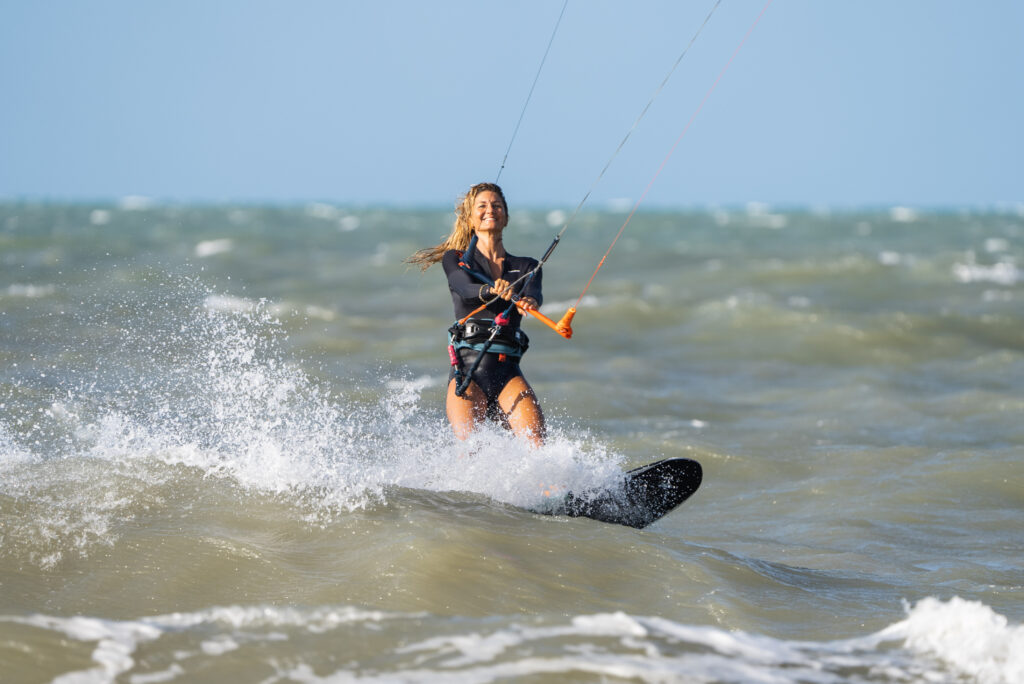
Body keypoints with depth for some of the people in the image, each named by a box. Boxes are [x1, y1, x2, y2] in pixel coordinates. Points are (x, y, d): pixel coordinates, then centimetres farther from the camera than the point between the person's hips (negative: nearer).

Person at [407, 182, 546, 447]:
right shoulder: (455, 259, 14)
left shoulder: (526, 267, 20)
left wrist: (529, 302, -28)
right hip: (467, 367, -2)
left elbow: (533, 294, -2)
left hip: (508, 370, 2)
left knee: (536, 444, -23)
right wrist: (492, 290, -31)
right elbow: (466, 290, -8)